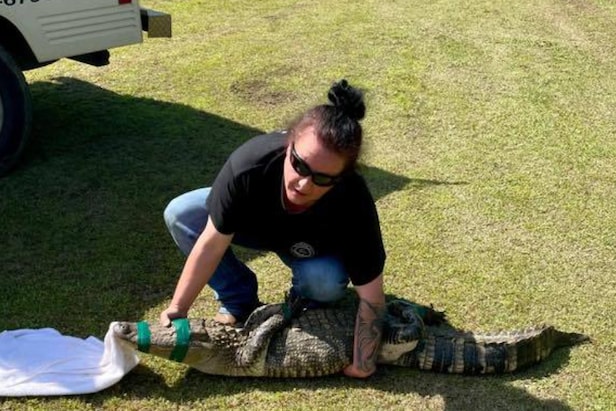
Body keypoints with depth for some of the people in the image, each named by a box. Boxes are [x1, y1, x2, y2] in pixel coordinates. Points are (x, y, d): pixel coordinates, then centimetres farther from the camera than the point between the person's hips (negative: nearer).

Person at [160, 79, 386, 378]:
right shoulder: (249, 163, -40)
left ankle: (304, 304, 4)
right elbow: (212, 242, -28)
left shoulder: (353, 204, -40)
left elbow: (371, 296, -31)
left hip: (314, 248, -2)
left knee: (326, 283, -34)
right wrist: (178, 308, -24)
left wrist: (362, 365, -29)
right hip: (254, 221, 2)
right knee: (179, 215, -19)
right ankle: (239, 300, -1)